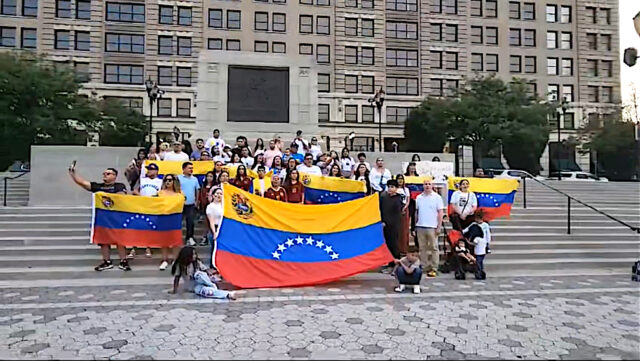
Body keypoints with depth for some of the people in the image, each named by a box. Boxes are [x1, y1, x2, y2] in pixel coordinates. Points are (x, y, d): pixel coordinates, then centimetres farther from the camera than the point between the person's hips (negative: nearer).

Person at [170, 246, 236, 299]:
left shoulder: (197, 262, 0)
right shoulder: (180, 265, -5)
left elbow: (205, 270, -5)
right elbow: (177, 278, -3)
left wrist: (208, 271, -26)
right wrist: (175, 290, -5)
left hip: (201, 282, 2)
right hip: (193, 287, -2)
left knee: (198, 274, -35)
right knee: (205, 291, -38)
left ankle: (214, 286, -26)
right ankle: (228, 294, -49)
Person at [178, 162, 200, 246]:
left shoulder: (195, 179, 9)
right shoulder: (178, 178, -3)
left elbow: (197, 191, 15)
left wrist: (196, 201, 11)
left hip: (191, 204, 3)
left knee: (191, 222, 0)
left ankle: (189, 238, 9)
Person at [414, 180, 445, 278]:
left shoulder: (437, 197, 0)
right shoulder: (419, 197, 11)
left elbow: (440, 213, -2)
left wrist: (439, 227, -8)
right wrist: (415, 226, 11)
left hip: (432, 227, -4)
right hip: (420, 227, 4)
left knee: (434, 248, 0)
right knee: (422, 248, 7)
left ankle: (434, 269, 4)